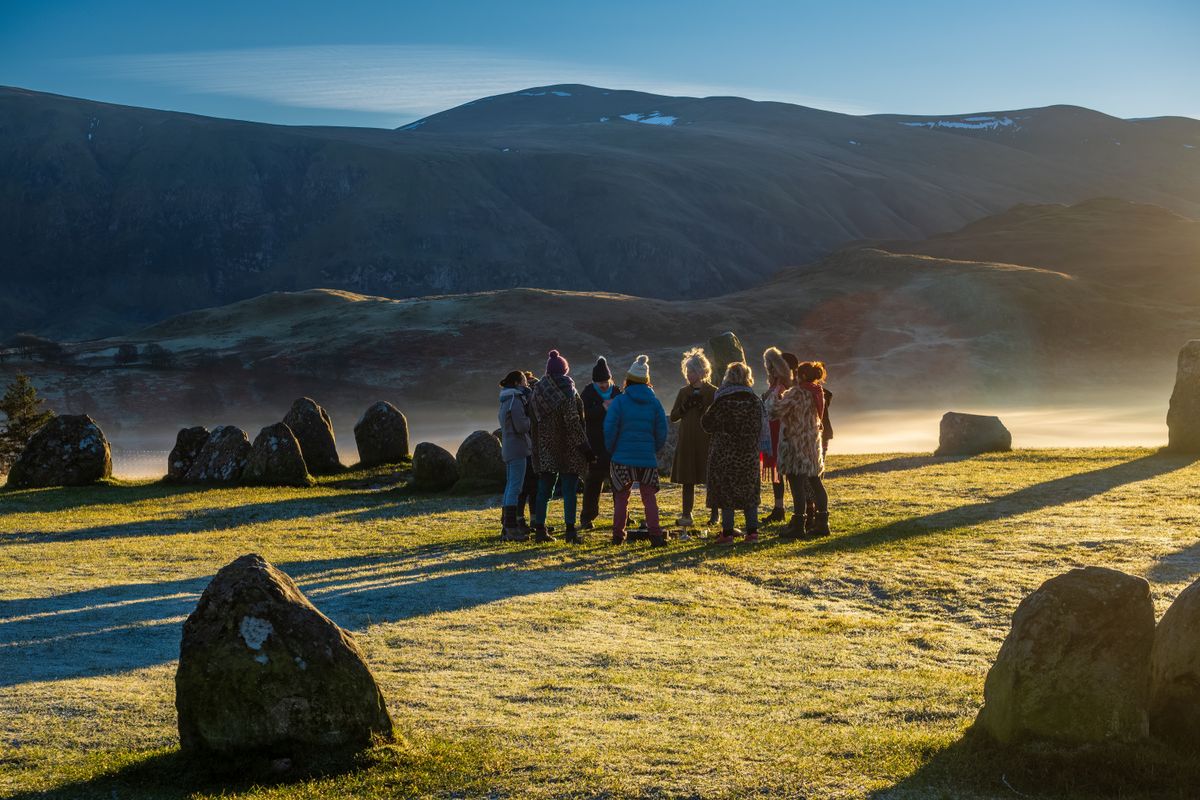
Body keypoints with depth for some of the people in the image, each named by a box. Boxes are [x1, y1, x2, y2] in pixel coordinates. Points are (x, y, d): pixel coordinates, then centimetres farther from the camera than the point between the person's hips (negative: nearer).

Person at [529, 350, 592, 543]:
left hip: (545, 446, 5)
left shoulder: (537, 391, 6)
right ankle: (570, 530, -3)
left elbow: (534, 418, 7)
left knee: (544, 490, 10)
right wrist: (584, 445, -12)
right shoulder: (566, 389, -11)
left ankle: (539, 529, 10)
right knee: (570, 490, 0)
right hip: (568, 447, -5)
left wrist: (535, 446, 12)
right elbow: (572, 420, -15)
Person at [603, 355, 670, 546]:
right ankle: (655, 534, -4)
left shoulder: (620, 401, -5)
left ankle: (618, 535, 9)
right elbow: (661, 431, 3)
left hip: (623, 458, -1)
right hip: (648, 458, 1)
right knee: (649, 497, 6)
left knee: (621, 497, 9)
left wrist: (611, 450, 6)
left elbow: (610, 429, -7)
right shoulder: (654, 402, 2)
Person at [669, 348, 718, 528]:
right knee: (687, 480, 2)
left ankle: (715, 514, 9)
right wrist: (685, 407, -7)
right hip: (686, 442, 4)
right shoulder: (684, 392, 11)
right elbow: (673, 417, 10)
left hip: (707, 441, -4)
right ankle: (686, 515, 4)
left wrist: (703, 408, -17)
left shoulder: (712, 392, 0)